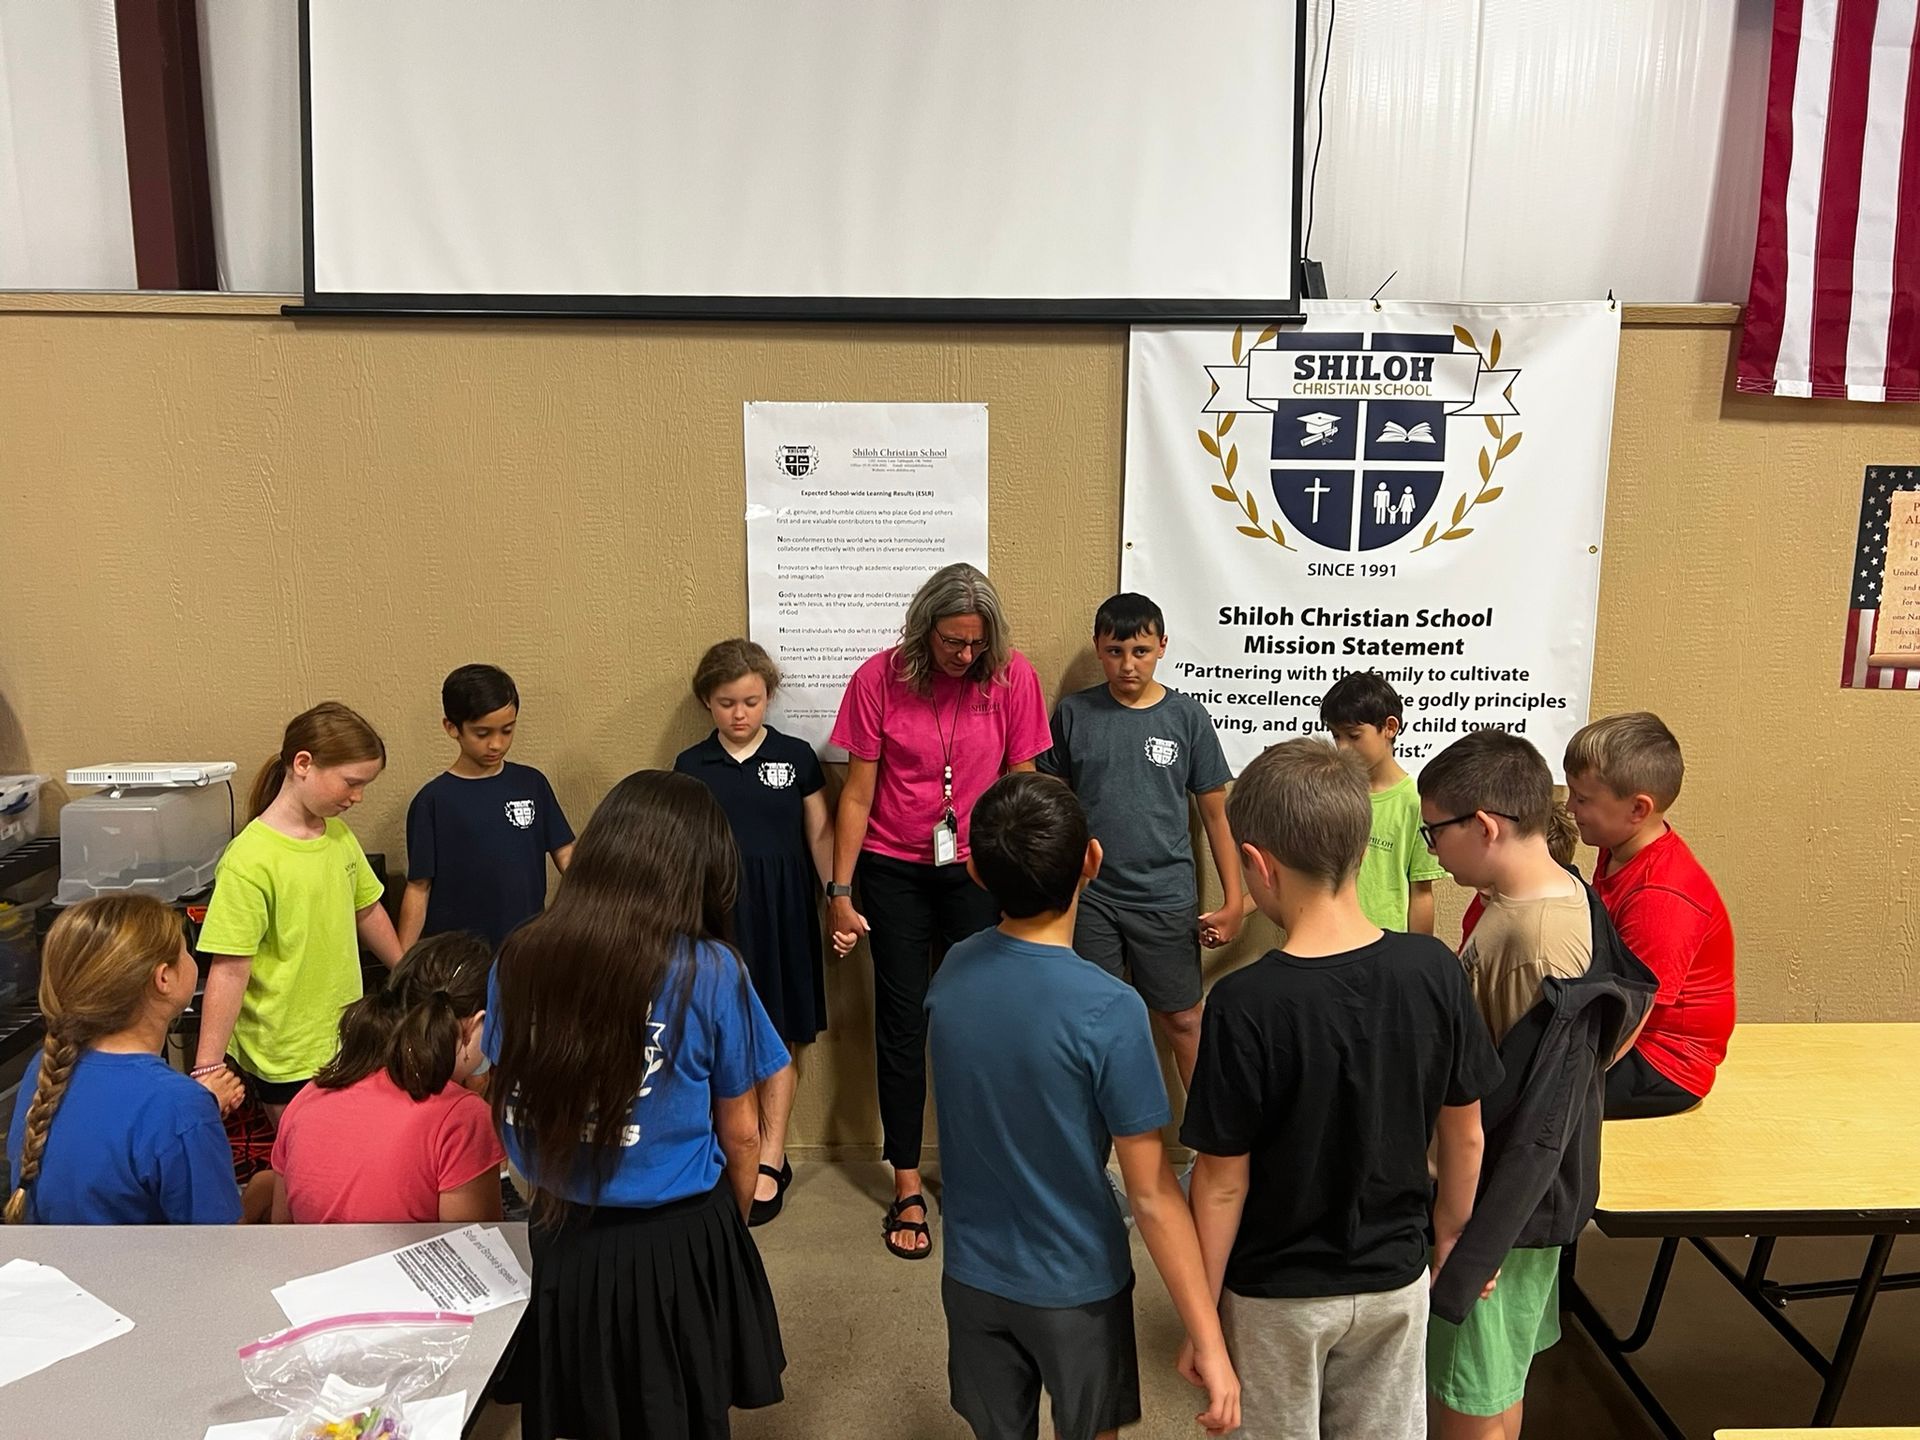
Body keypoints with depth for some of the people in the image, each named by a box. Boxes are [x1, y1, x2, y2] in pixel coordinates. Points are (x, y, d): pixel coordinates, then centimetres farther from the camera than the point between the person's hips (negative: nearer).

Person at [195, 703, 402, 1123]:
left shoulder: (339, 834, 3)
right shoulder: (250, 859, -18)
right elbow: (229, 970, -20)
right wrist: (207, 1069, -21)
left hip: (346, 1040, 6)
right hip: (287, 1059, -6)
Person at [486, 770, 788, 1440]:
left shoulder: (518, 959, -11)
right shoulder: (710, 972, -19)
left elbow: (511, 1103, 3)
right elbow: (740, 1133, -7)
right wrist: (733, 1222, 11)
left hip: (562, 1241, 3)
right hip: (679, 1245, -3)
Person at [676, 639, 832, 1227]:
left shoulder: (796, 756, 0)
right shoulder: (691, 765, 3)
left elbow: (819, 835, 4)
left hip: (781, 911, -1)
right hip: (718, 909, 1)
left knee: (779, 1037, 4)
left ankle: (770, 1162, 14)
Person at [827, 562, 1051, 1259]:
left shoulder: (1013, 678, -8)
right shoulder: (880, 677, -10)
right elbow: (857, 793, -5)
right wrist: (841, 893, -5)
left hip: (976, 870, 1)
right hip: (894, 871, 0)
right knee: (902, 1024, 6)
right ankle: (907, 1187, 19)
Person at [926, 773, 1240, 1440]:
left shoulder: (951, 972, -11)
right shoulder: (1109, 1010, -27)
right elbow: (1153, 1196, -22)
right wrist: (1208, 1340, -12)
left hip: (973, 1276, 4)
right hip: (1077, 1286, -3)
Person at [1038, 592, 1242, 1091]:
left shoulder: (1187, 717, -2)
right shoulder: (1073, 713, -1)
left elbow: (1215, 812, 3)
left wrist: (1233, 900, 1)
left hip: (1166, 898, 0)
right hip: (1088, 897, 1)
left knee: (1183, 1020, 8)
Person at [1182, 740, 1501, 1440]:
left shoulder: (1244, 1004, -27)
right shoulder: (1434, 969, -16)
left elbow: (1223, 1181, -19)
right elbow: (1465, 1135, -3)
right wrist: (1449, 1233, 15)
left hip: (1278, 1295, -3)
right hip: (1396, 1280, 4)